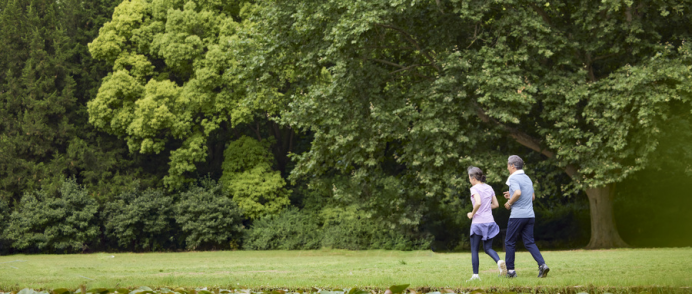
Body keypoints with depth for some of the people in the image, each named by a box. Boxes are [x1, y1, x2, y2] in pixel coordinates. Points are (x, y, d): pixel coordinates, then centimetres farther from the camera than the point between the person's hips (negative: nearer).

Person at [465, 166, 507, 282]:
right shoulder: (489, 188, 11)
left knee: (474, 250, 4)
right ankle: (499, 261, -18)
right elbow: (496, 204, 13)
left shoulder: (474, 188, -9)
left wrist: (472, 214, -10)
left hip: (478, 222, -6)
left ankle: (475, 275, 1)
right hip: (490, 222, 6)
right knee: (488, 248, 11)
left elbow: (478, 203, -25)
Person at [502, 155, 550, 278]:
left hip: (517, 215, -7)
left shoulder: (514, 178, -10)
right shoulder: (527, 178, 17)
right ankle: (542, 264, -12)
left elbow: (518, 193, -28)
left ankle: (510, 270, 8)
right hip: (530, 215, 7)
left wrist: (509, 202, -10)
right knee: (529, 242, 7)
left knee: (510, 242, 5)